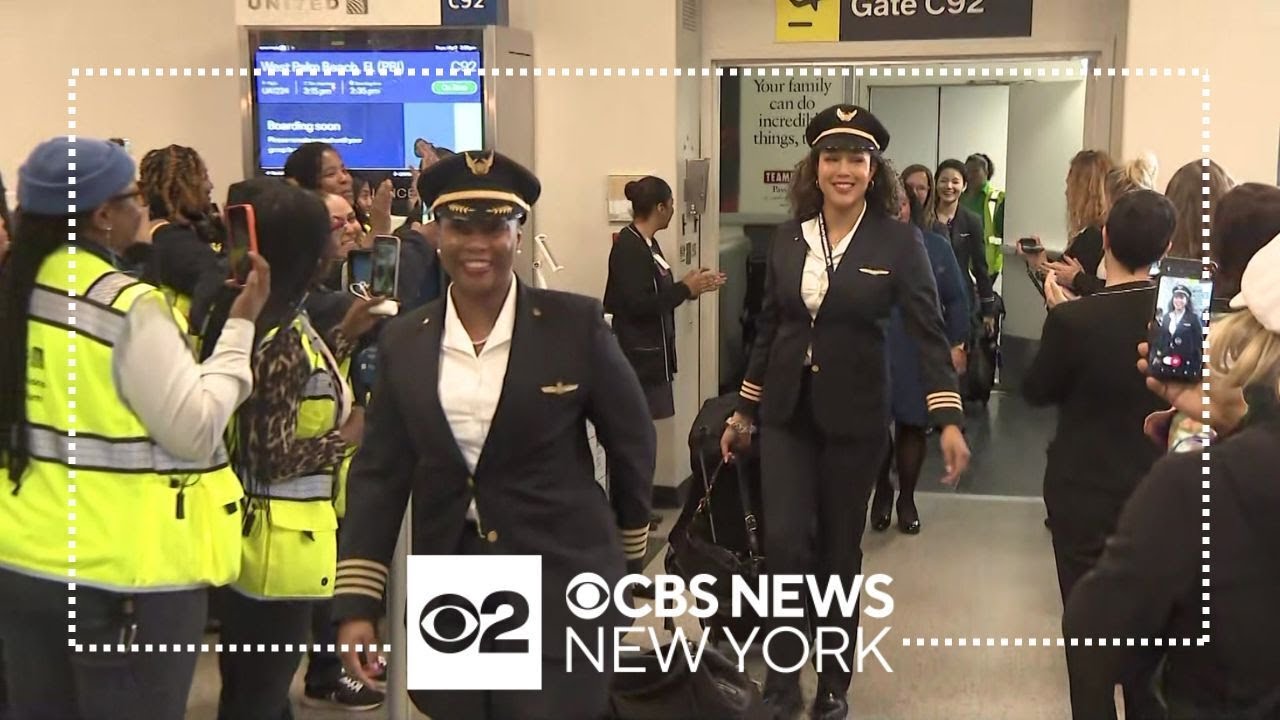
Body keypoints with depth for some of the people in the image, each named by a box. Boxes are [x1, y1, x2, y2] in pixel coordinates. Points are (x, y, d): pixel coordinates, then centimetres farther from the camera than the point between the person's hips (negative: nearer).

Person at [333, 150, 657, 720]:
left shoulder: (576, 323, -7)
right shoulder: (403, 341, 2)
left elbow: (633, 439, 4)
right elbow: (379, 473, 3)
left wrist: (629, 544, 14)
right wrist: (357, 603, -2)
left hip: (562, 582, -3)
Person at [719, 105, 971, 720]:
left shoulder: (897, 242, -7)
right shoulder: (789, 237, 3)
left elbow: (929, 332, -11)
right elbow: (769, 327, 10)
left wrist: (949, 421, -21)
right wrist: (743, 411, 12)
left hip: (854, 416, -2)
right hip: (786, 411, 2)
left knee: (839, 552, 8)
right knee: (784, 544, -6)